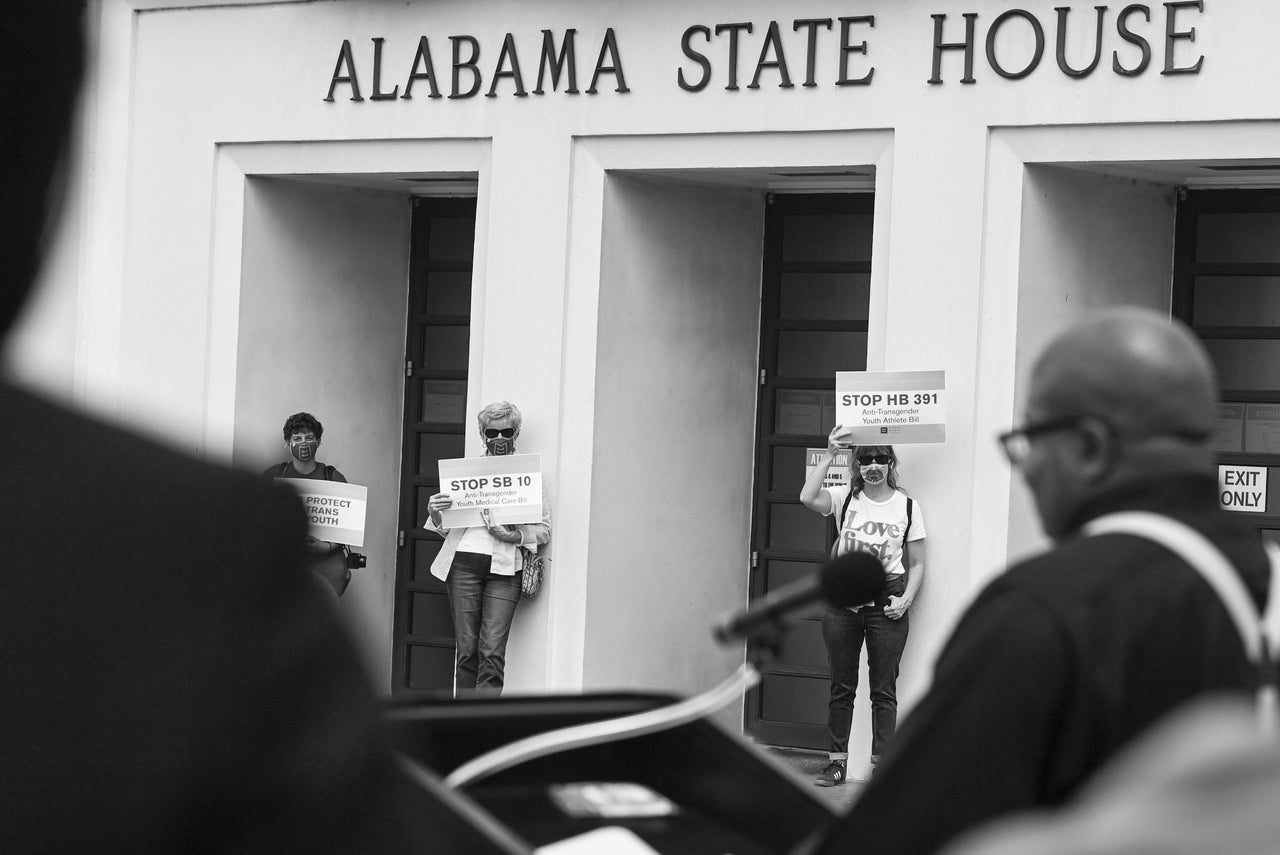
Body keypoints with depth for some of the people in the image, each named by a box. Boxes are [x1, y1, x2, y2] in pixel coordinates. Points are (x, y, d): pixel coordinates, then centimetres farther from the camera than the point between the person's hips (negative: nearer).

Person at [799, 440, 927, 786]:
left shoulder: (907, 507, 2)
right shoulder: (845, 499, 3)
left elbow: (917, 564, 6)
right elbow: (808, 498, -18)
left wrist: (905, 599, -8)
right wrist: (829, 455, -19)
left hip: (886, 601, -1)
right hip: (843, 599, 1)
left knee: (884, 689, 0)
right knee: (841, 686, 7)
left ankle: (882, 765, 3)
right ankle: (837, 761, 15)